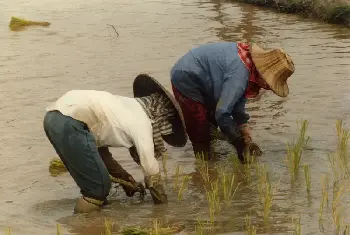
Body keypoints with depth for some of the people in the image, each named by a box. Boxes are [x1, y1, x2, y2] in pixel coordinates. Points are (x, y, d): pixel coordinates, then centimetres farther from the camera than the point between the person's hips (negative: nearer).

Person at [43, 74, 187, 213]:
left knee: (93, 183, 22)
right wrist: (163, 206, 18)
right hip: (70, 123, -10)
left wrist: (125, 178, 30)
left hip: (53, 117, 10)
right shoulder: (142, 121, 4)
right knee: (99, 189, 0)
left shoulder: (129, 109, 27)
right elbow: (151, 171, 5)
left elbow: (99, 146, 31)